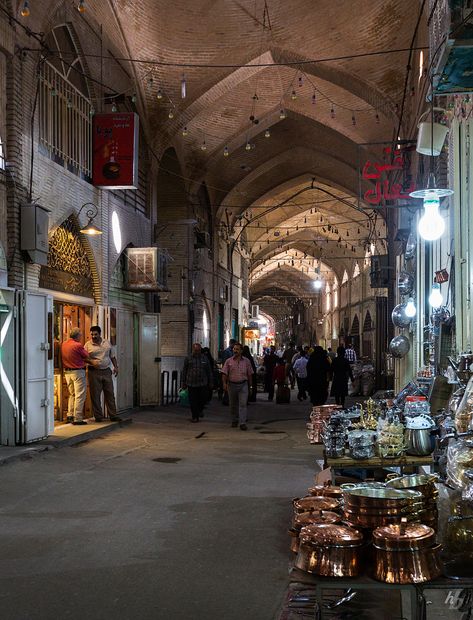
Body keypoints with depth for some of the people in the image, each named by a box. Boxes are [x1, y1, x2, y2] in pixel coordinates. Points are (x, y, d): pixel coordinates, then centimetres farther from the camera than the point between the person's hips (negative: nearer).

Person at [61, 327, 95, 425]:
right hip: (77, 372, -7)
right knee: (80, 395, -1)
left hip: (67, 372, 7)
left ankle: (70, 414, 21)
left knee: (72, 394, 21)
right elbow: (87, 357, -8)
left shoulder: (63, 344, 5)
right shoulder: (77, 345, -17)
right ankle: (77, 418, -1)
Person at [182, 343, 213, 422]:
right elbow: (184, 371, 10)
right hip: (191, 383, -1)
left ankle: (200, 410, 29)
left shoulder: (205, 358, 9)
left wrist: (211, 382, 9)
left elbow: (209, 371, 12)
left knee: (204, 398, -2)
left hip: (203, 383, 1)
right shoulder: (188, 359, 6)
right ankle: (195, 417, 12)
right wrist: (184, 383, 9)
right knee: (193, 401, 1)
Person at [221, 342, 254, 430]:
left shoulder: (246, 361, 5)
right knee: (233, 404, 11)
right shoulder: (229, 361, 3)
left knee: (243, 404, -10)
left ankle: (243, 423, -12)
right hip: (232, 385, 1)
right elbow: (224, 373, -1)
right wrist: (224, 383, -13)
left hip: (243, 384, -1)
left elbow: (250, 374, 10)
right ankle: (234, 421, 29)